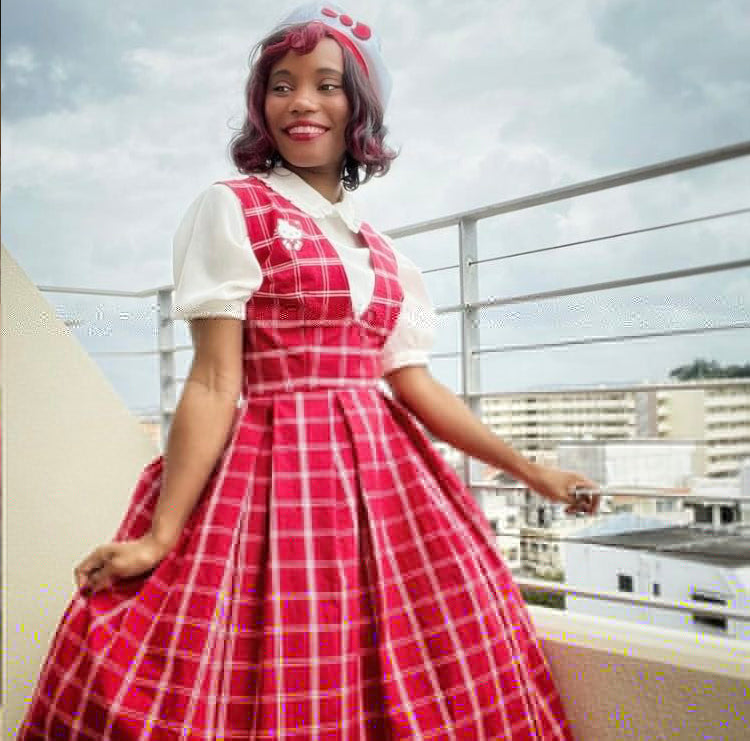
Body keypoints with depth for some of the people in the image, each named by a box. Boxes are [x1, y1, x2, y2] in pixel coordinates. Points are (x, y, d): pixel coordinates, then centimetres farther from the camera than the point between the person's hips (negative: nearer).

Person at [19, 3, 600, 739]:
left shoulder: (384, 255, 15)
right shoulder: (232, 208, -1)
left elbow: (415, 386, 12)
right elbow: (214, 382, -7)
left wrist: (529, 469, 14)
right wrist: (161, 535, -13)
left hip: (385, 479, 5)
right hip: (276, 475, -5)